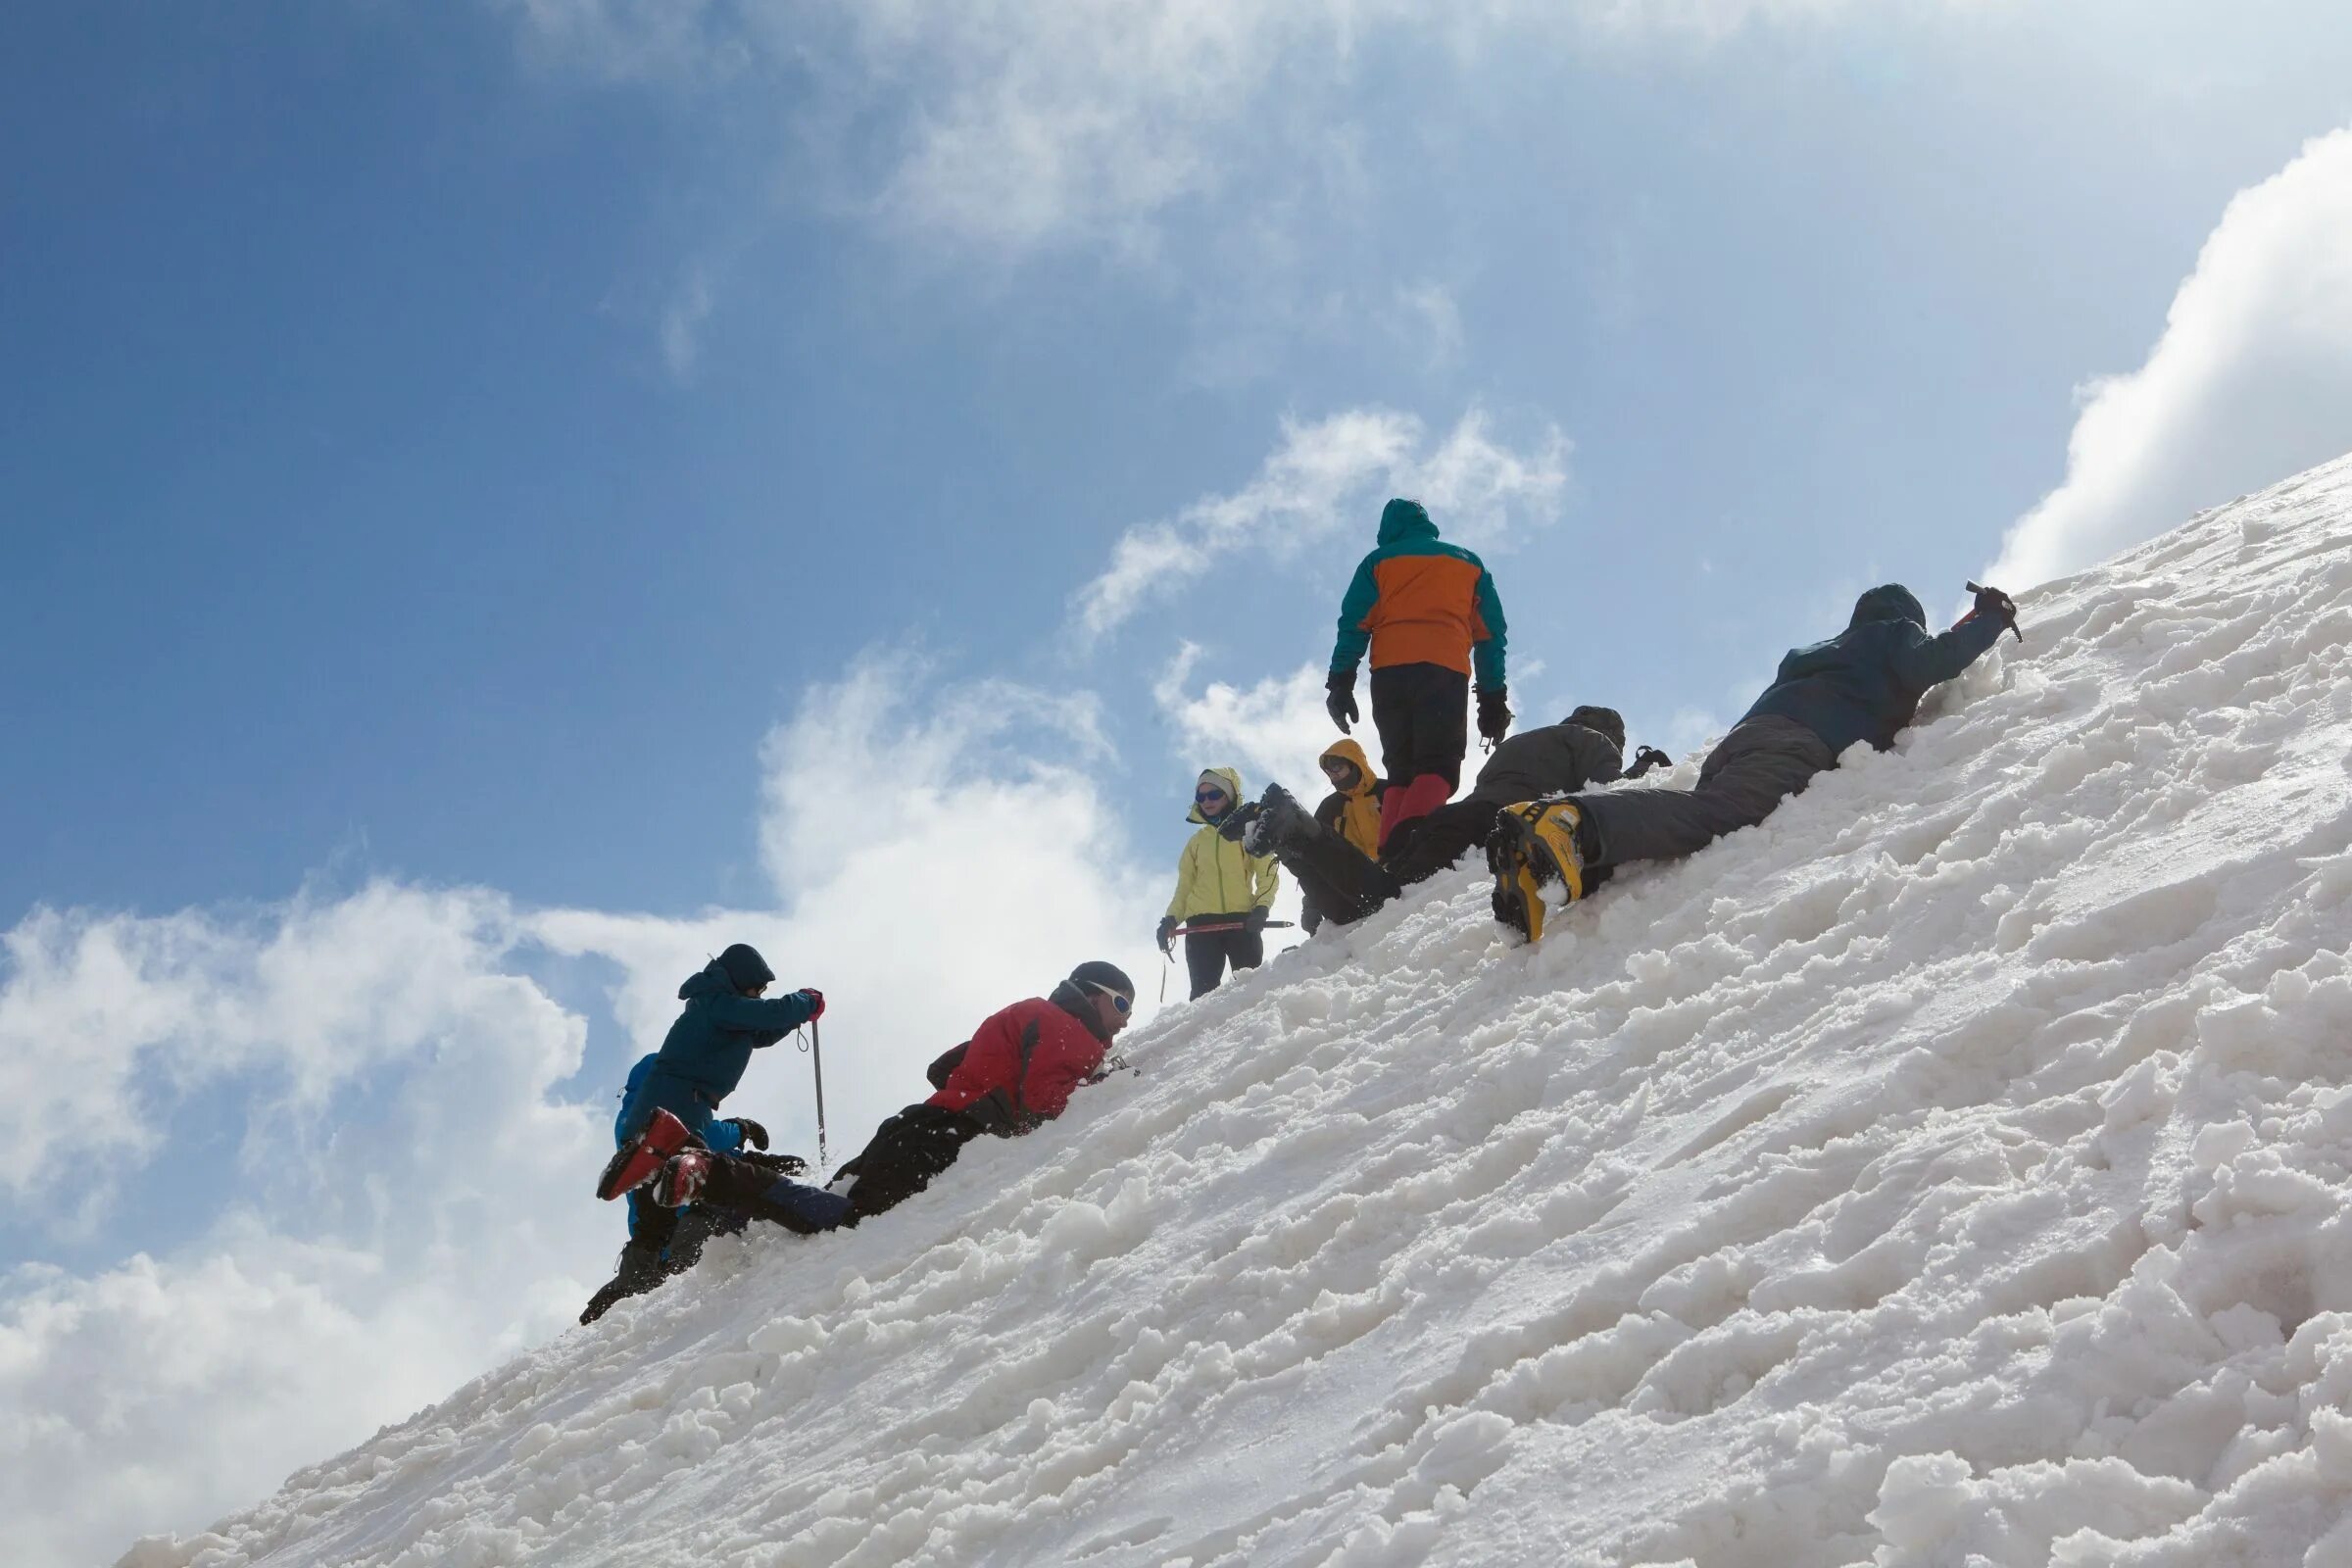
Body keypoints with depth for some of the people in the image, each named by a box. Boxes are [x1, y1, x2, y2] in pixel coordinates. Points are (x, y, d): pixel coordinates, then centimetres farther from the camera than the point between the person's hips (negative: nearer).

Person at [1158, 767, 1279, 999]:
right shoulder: (1196, 841, 22)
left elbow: (1268, 874, 3)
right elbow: (1185, 886, 19)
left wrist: (1262, 907, -14)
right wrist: (1171, 918, 2)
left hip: (1242, 921, -2)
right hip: (1202, 923, 2)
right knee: (1203, 991, -10)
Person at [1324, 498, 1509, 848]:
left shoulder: (1378, 561, 21)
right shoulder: (1469, 562, 25)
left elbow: (1354, 623, 8)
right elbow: (1490, 633, 17)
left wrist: (1340, 682, 4)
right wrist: (1493, 696, 14)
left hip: (1390, 671, 1)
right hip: (1445, 670, -1)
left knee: (1400, 770, 9)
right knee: (1437, 768, -8)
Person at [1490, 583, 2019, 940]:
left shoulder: (1827, 649, 44)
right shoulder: (1896, 633, 24)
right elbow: (1928, 663, 5)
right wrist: (1990, 621, 19)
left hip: (1742, 735, 8)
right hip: (1798, 744, -8)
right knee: (1711, 813, -30)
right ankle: (1574, 824, -56)